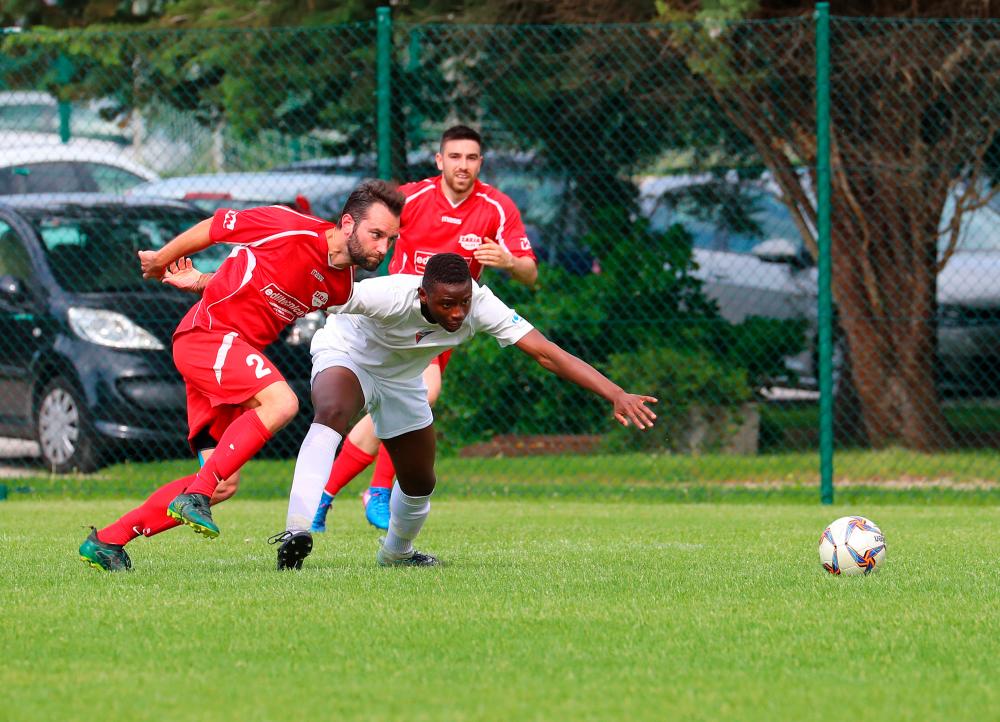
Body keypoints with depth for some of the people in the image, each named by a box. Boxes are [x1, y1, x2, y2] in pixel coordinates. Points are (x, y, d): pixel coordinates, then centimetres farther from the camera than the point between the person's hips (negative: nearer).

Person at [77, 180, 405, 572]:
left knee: (223, 484, 5)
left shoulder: (342, 286, 6)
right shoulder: (290, 228, -17)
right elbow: (212, 228, -2)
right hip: (208, 331, -9)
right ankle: (196, 495, -30)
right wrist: (159, 261, 12)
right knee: (281, 401, -31)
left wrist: (202, 282, 22)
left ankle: (107, 541, 12)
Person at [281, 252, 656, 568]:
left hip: (402, 380, 5)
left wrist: (616, 394, -39)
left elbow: (548, 354, -32)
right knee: (331, 414, -38)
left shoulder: (480, 304, -29)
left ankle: (396, 552, 44)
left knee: (419, 482, 12)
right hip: (346, 352, -5)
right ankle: (298, 530, -45)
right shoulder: (389, 297, -40)